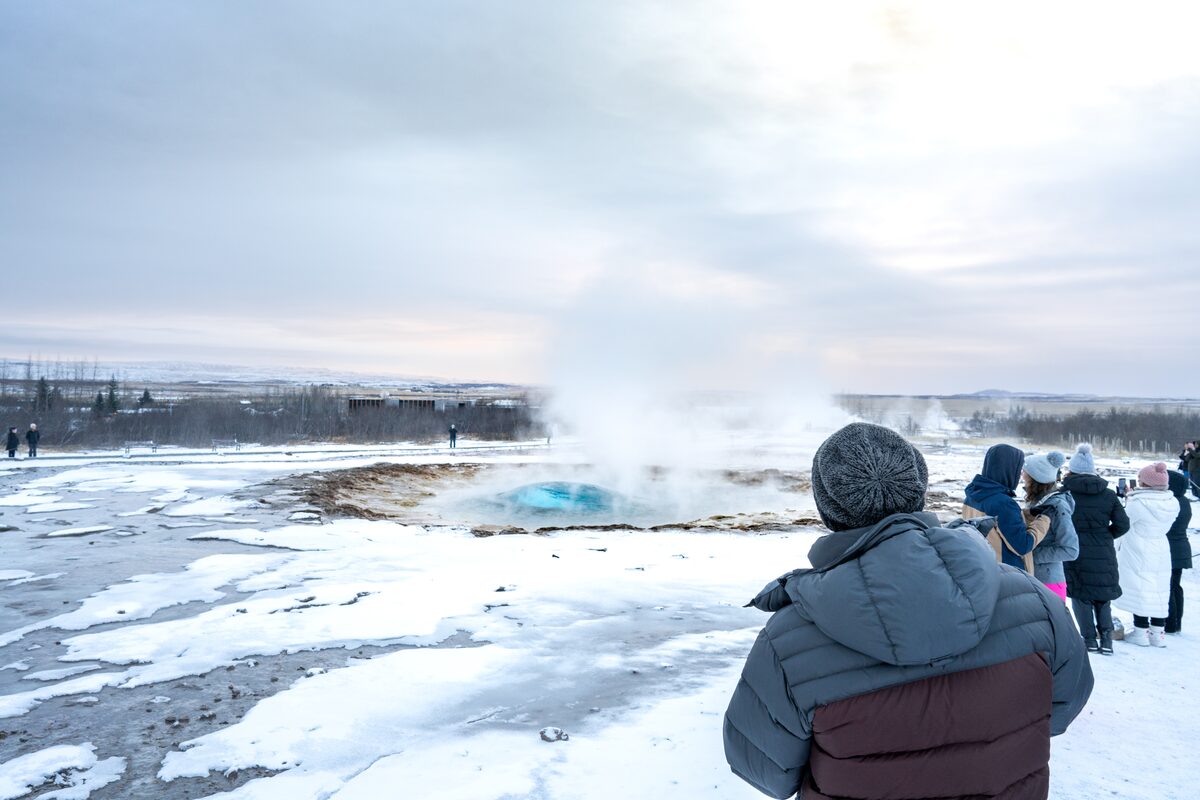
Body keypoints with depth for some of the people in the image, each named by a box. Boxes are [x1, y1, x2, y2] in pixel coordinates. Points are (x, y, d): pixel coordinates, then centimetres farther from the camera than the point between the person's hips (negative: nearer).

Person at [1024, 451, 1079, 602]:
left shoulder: (1057, 507, -16)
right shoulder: (1035, 502, 5)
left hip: (1048, 583, -7)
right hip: (1031, 578, 7)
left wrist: (1033, 554, -17)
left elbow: (1070, 550, -17)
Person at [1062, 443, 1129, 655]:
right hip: (1103, 555, 3)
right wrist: (1105, 536, 15)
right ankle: (1106, 638, 10)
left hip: (1074, 553, -3)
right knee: (1103, 597, 17)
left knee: (1080, 596, 9)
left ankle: (1090, 638, 8)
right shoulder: (1108, 495, 0)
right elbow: (1122, 524, 0)